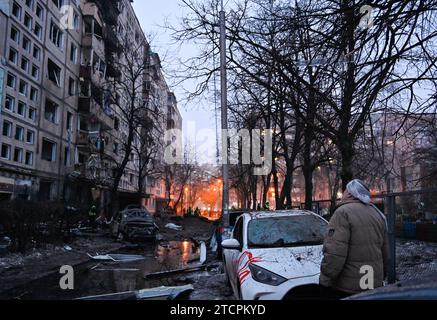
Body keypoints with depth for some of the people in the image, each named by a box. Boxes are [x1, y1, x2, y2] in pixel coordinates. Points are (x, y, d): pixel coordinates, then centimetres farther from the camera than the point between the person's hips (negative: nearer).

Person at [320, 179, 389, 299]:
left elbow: (334, 254, -24)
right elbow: (386, 253, 16)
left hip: (345, 288, -7)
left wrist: (325, 280, -15)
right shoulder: (378, 214, 11)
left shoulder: (343, 212, -15)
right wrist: (381, 277, 26)